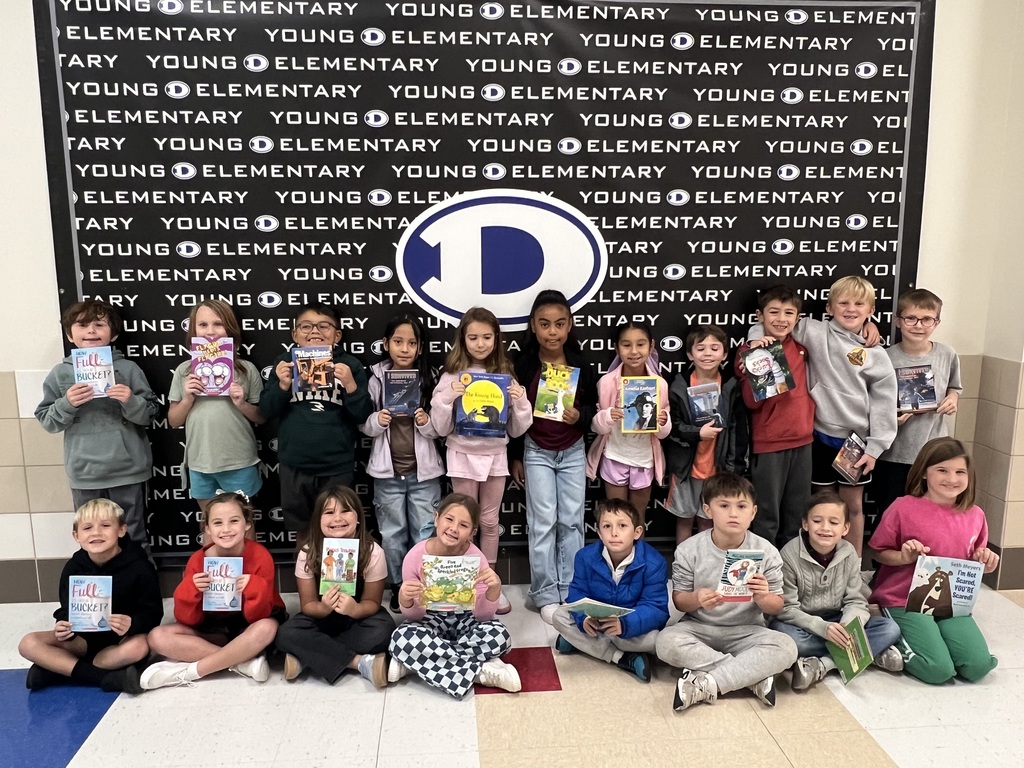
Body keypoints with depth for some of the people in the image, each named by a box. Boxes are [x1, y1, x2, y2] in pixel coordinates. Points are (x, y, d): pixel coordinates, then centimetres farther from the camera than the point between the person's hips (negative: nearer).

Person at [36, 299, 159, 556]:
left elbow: (149, 414, -1)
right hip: (85, 472, 1)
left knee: (134, 538, 11)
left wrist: (130, 402, -20)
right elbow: (46, 421, 4)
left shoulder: (128, 369, -2)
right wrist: (67, 404, -14)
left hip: (127, 470, -1)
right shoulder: (60, 373, 3)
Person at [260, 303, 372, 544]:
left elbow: (364, 415, -6)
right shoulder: (285, 363, 3)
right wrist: (283, 385, -15)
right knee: (302, 532, 16)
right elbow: (267, 410, 2)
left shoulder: (349, 365, -3)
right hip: (294, 465, 2)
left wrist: (350, 385, -21)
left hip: (337, 467, -2)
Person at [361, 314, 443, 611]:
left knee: (426, 533, 8)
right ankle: (398, 586, 30)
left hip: (424, 471, -1)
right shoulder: (376, 379, -3)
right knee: (393, 533, 14)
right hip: (387, 472, 1)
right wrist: (376, 421, -17)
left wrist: (426, 422, -20)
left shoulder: (429, 380, -4)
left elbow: (440, 429, 0)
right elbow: (363, 425, 3)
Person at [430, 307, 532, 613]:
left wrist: (520, 401, -13)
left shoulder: (505, 374, 1)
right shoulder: (452, 376, -6)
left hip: (496, 454, 2)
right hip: (464, 455, -2)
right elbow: (441, 428, -6)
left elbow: (517, 429, 4)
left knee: (490, 522, 12)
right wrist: (449, 398, -21)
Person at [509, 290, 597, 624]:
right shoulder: (523, 364, -9)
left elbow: (592, 408, 3)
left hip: (573, 452, 2)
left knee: (572, 522, 7)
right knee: (543, 523, 0)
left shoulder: (580, 365, -5)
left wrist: (579, 416, -19)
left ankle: (571, 591, 19)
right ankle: (546, 595, 11)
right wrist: (515, 457, 0)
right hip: (536, 453, -2)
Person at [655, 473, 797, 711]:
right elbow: (679, 600, -3)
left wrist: (764, 598, -24)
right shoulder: (689, 550, -8)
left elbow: (776, 607, 0)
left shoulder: (767, 552, -6)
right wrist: (697, 599, -26)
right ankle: (755, 675, -23)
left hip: (746, 631, 1)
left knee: (786, 648, -27)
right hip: (699, 627, 0)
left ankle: (706, 684, -26)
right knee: (667, 641, -30)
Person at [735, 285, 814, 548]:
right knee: (766, 517, 3)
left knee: (797, 515, 16)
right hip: (768, 444, -5)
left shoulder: (801, 347, 4)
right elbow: (751, 402, -15)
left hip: (802, 440, 5)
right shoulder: (749, 351, -8)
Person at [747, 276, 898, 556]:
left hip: (857, 440, 1)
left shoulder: (876, 356, 1)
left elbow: (883, 403, 1)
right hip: (822, 435, -1)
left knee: (854, 505, 14)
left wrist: (875, 447, -4)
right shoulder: (816, 333, -3)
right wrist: (758, 335, -21)